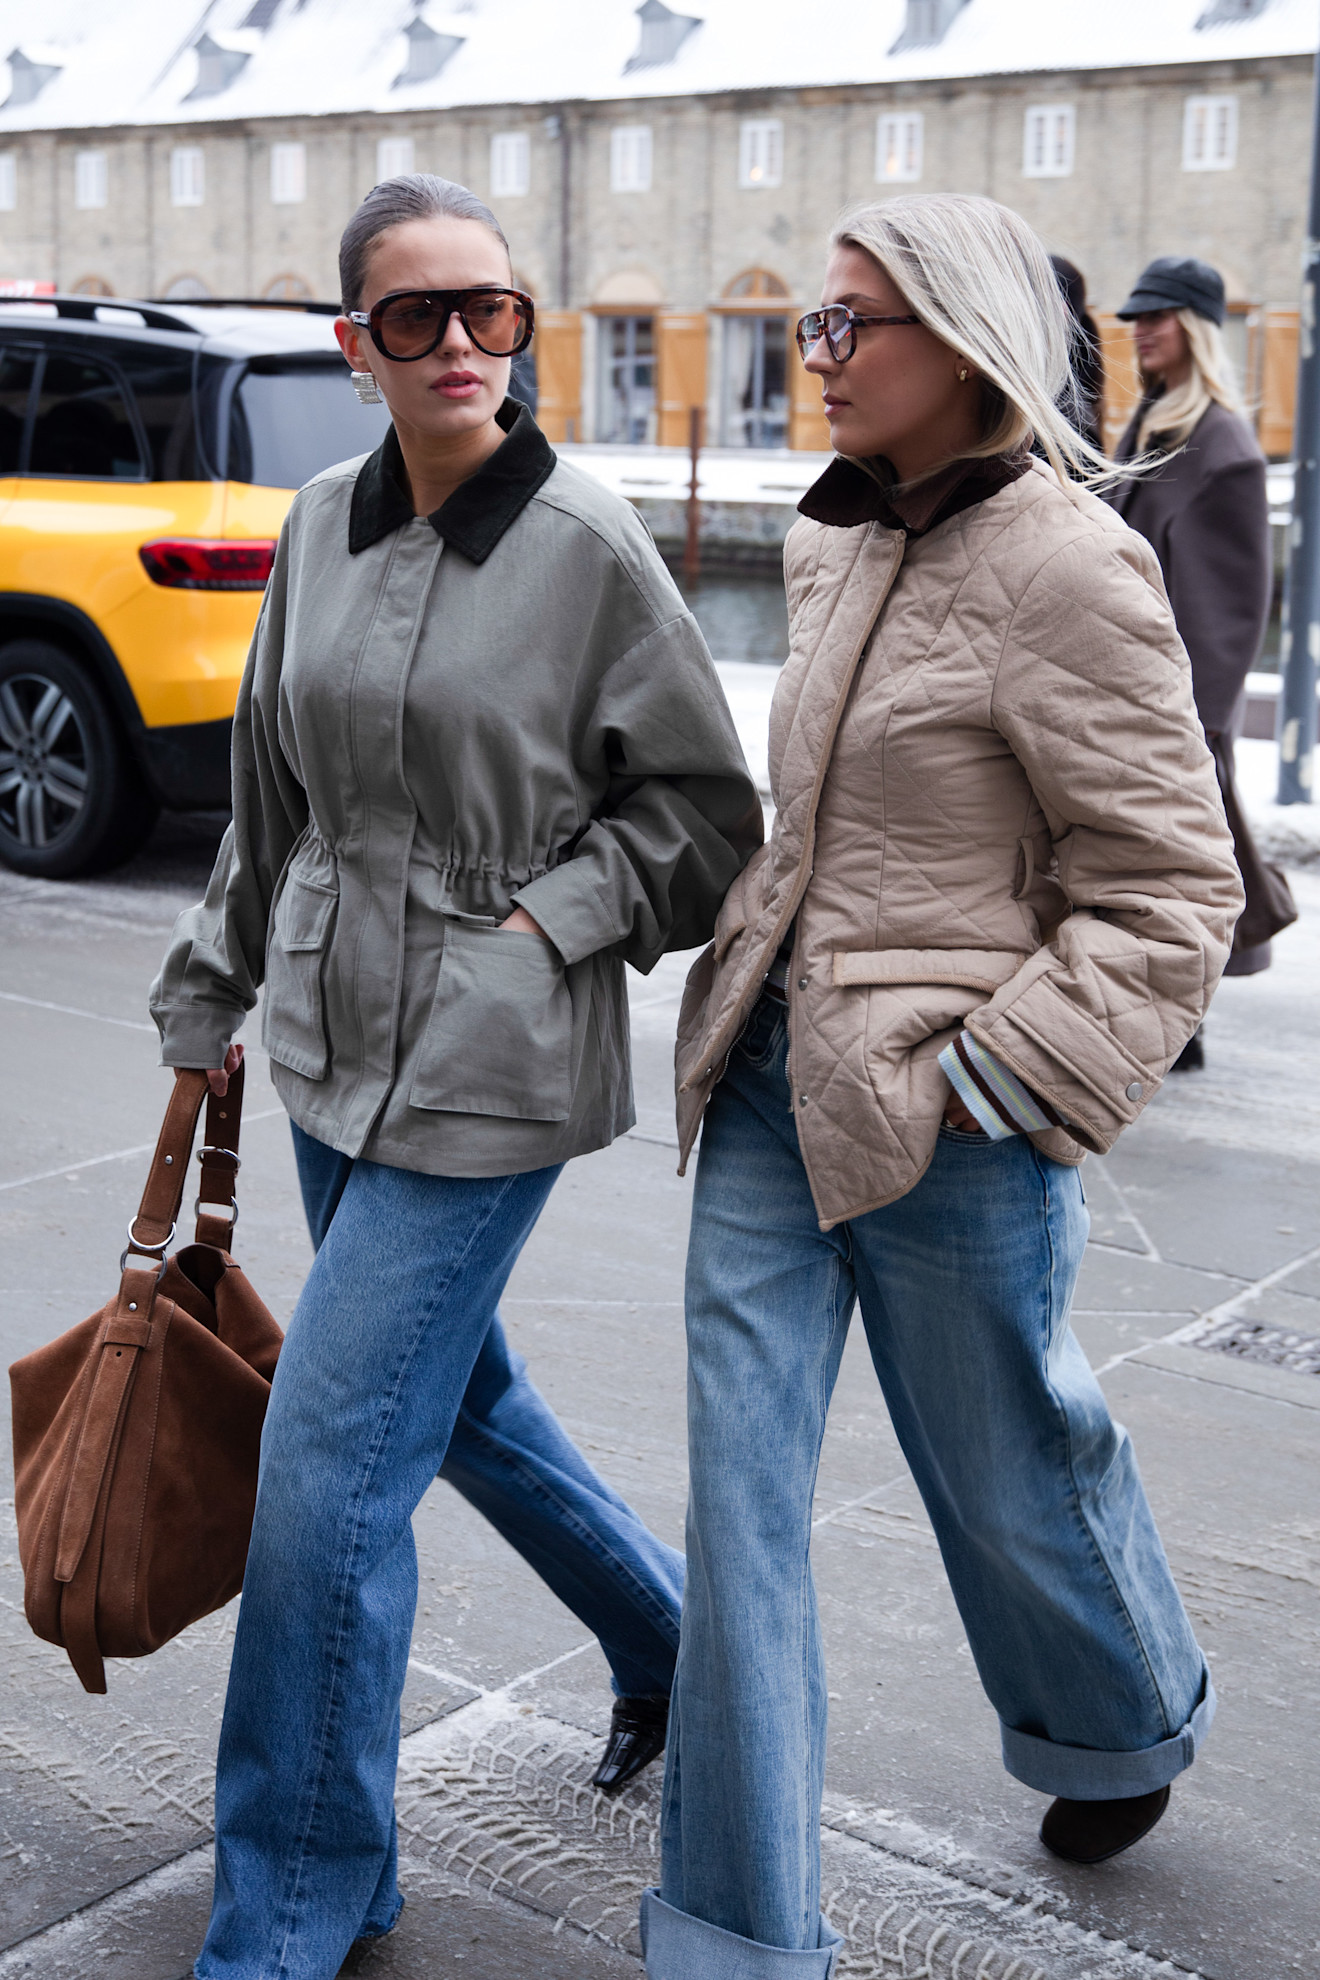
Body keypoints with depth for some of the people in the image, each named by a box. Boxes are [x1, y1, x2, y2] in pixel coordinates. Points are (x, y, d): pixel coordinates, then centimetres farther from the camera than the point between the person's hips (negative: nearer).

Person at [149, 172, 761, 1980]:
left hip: (489, 1071, -7)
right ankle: (671, 1642, 48)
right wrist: (212, 991, 19)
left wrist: (548, 920, -14)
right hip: (335, 1043, 7)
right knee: (454, 1390, 22)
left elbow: (706, 814, -4)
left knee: (330, 1466, -5)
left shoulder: (587, 544, -11)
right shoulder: (321, 528, 5)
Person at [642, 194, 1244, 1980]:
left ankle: (1133, 1722, 49)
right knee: (740, 1496, 5)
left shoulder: (1067, 565, -15)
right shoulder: (843, 545, 8)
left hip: (942, 1122, -7)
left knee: (1006, 1474, 15)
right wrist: (760, 1001, 17)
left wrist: (991, 1081, -18)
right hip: (772, 1087, 7)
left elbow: (1171, 893, -15)